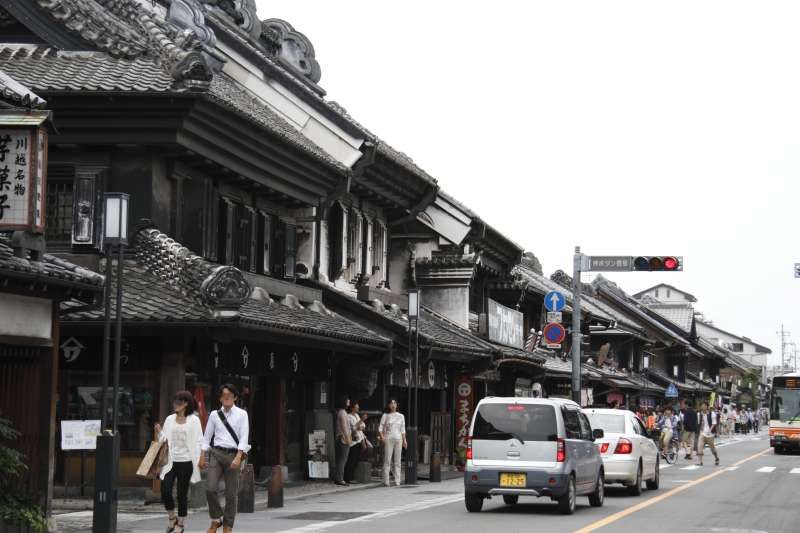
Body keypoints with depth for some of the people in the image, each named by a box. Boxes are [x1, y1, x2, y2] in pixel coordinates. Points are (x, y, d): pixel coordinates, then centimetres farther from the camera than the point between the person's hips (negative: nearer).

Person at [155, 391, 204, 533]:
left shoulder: (193, 420, -1)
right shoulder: (170, 419, 9)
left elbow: (198, 441, -3)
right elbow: (163, 439, 15)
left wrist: (200, 460, -11)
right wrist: (159, 432, -6)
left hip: (186, 461, -3)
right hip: (171, 461, 3)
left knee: (182, 493, 3)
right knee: (165, 490, -9)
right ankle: (171, 518, 15)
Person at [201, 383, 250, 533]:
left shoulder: (241, 414, 2)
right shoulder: (214, 415, 8)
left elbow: (244, 437, -5)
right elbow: (207, 436, 12)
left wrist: (238, 457, -15)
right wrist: (202, 456, 3)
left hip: (234, 454, -1)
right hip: (216, 453, 1)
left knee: (231, 494, 1)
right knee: (210, 489, -13)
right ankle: (216, 520, 9)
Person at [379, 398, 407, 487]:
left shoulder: (401, 416, 13)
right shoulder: (385, 416, 5)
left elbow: (403, 429, 16)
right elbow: (380, 428, 2)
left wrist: (404, 440, 8)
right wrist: (382, 436, -13)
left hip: (398, 439, 3)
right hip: (388, 439, -3)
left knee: (397, 461, 1)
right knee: (387, 460, -7)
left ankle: (397, 481, 2)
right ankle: (386, 481, -6)